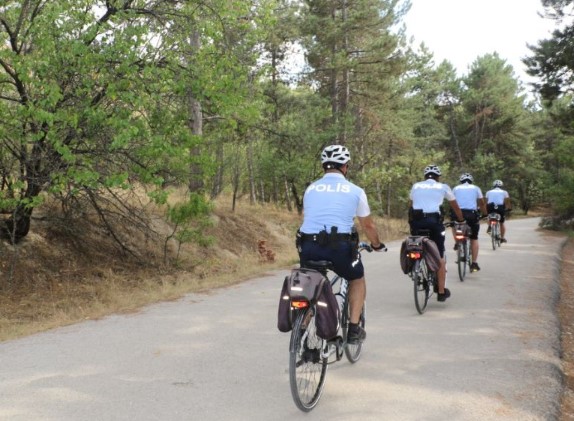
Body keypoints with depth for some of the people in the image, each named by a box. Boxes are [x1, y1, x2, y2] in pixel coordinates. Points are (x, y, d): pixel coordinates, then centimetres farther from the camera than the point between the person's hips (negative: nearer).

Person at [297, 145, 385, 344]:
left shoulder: (310, 188, 17)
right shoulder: (355, 191, 9)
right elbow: (368, 225, 18)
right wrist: (377, 245, 37)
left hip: (308, 247, 3)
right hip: (339, 246, -2)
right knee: (357, 279, 26)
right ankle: (354, 329, 19)